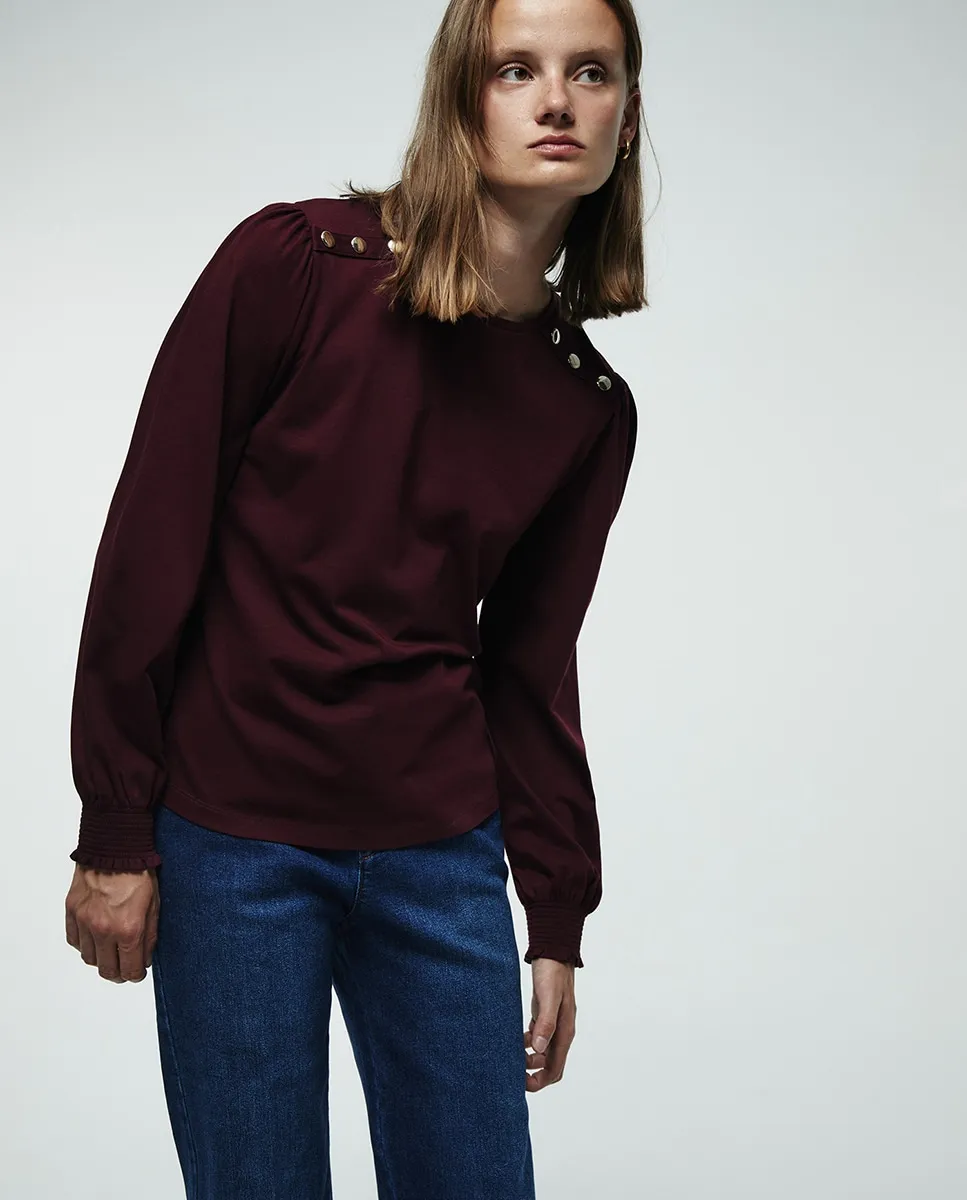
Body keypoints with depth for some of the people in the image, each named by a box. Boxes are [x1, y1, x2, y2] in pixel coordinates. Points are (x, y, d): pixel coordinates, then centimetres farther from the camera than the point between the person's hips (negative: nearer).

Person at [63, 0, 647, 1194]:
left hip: (439, 849, 4)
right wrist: (113, 836, -8)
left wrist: (557, 924, 12)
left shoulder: (591, 408, 3)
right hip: (234, 837, -3)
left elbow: (532, 667, 10)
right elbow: (148, 548, -9)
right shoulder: (293, 265, -10)